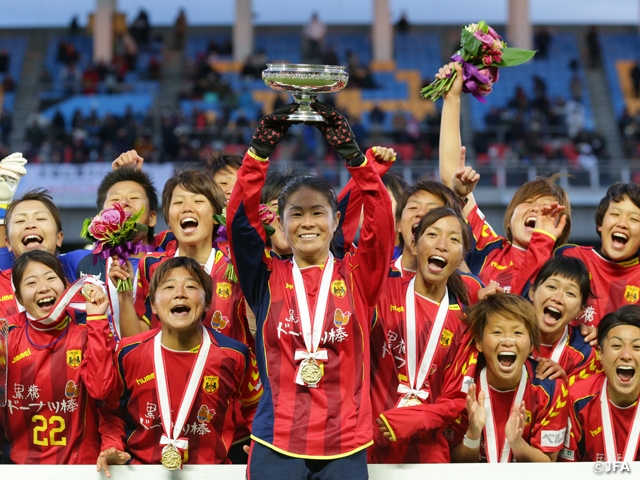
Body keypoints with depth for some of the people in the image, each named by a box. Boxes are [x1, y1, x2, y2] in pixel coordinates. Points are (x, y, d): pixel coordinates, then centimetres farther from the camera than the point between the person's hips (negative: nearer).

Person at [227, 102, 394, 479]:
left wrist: (351, 153, -14)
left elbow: (382, 221, -7)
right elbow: (240, 218, -4)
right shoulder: (268, 278, 7)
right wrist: (261, 150, -10)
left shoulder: (358, 277, 6)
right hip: (277, 445, 0)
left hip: (345, 446, 0)